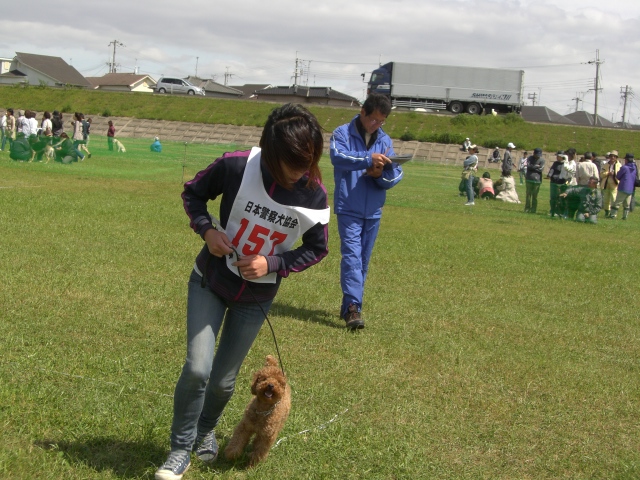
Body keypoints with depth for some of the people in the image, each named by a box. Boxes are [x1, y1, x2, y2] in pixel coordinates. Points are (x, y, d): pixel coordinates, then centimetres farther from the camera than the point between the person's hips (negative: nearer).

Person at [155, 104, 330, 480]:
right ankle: (181, 449, 8)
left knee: (223, 380, 11)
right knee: (197, 369, -14)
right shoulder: (237, 167, -23)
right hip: (210, 281, -1)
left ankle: (205, 430, 43)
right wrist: (207, 229, -21)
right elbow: (194, 193, -4)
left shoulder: (314, 195, -19)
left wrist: (272, 264, -18)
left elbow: (317, 249, -3)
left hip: (256, 297, 1)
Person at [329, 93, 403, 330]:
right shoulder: (343, 133, -4)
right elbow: (337, 156, -23)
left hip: (373, 211, 5)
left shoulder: (385, 141, 8)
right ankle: (353, 306, -19)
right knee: (352, 255, -15)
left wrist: (381, 174, -19)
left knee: (363, 259, 10)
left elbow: (396, 175, 4)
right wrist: (368, 159, -34)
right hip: (348, 208, -5)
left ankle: (349, 305, 20)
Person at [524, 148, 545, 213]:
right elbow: (528, 166, -7)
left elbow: (540, 169, -7)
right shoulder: (530, 158, 7)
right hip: (529, 179, 1)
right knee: (528, 195, 2)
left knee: (535, 196, 0)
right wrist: (536, 166, -6)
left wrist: (532, 167, -5)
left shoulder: (542, 160, 3)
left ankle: (533, 210, 3)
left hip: (537, 179, -1)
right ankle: (527, 209, 6)